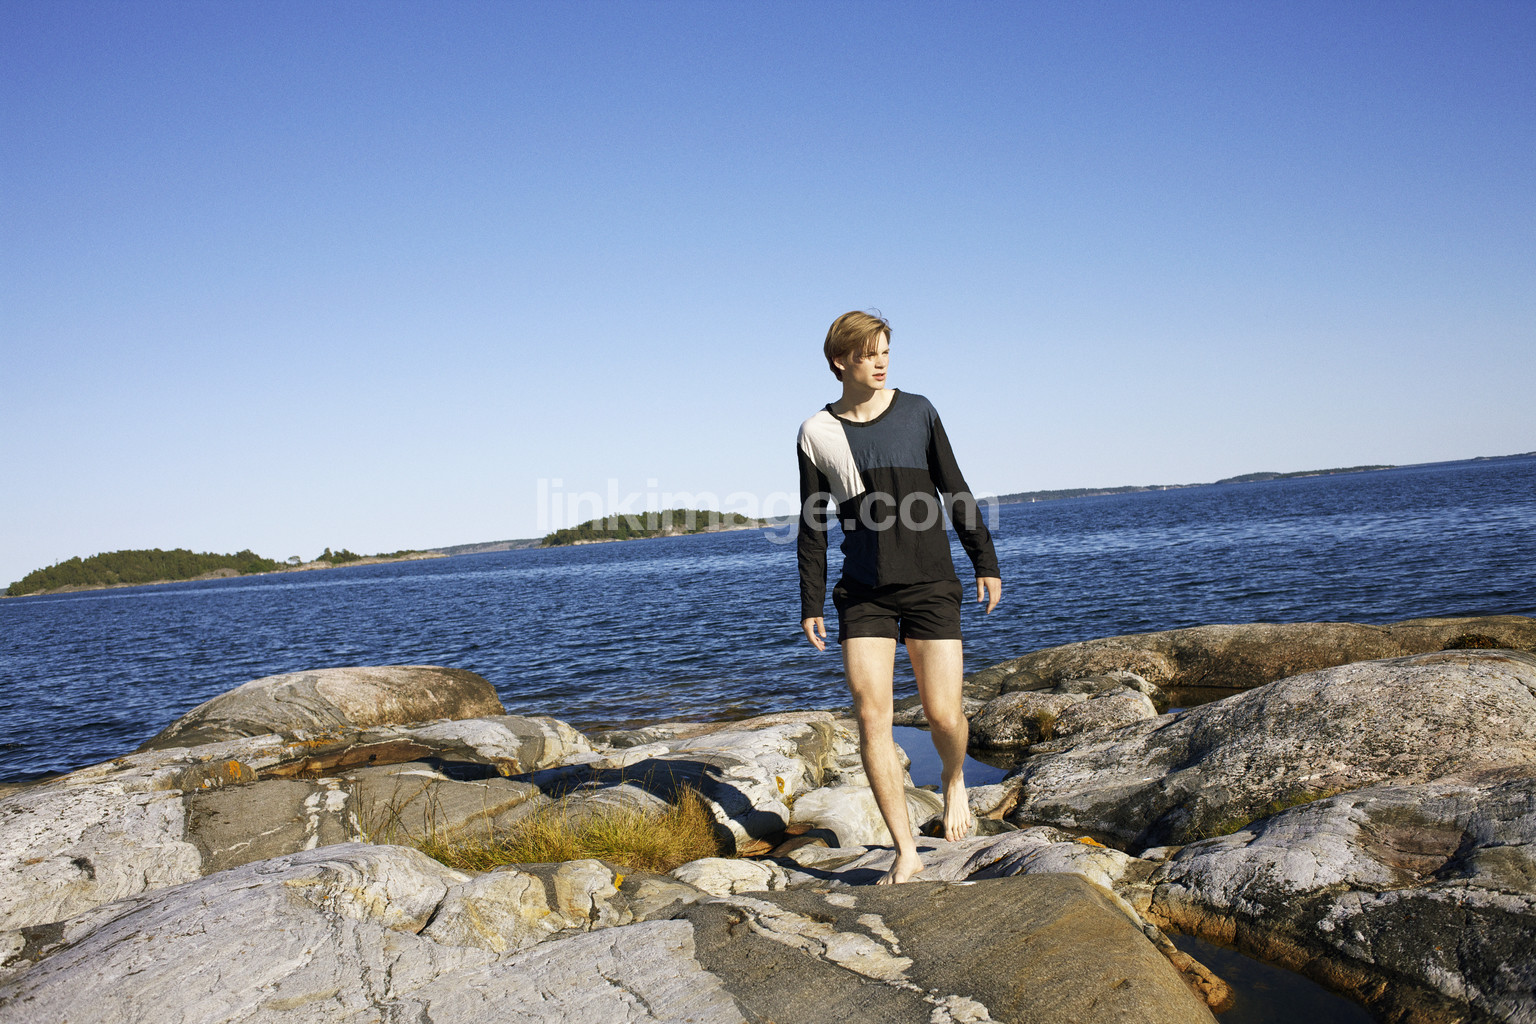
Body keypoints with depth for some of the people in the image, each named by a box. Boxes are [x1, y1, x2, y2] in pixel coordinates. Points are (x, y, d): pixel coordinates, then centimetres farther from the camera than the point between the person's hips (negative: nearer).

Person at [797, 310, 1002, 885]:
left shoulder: (916, 412, 4)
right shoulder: (817, 434, 3)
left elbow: (955, 492, 9)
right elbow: (813, 525, 6)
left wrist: (986, 563, 6)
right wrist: (811, 605, 3)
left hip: (931, 586, 0)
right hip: (865, 595, 0)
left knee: (943, 714, -3)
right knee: (871, 717, -8)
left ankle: (954, 783, 33)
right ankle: (906, 852, 1)